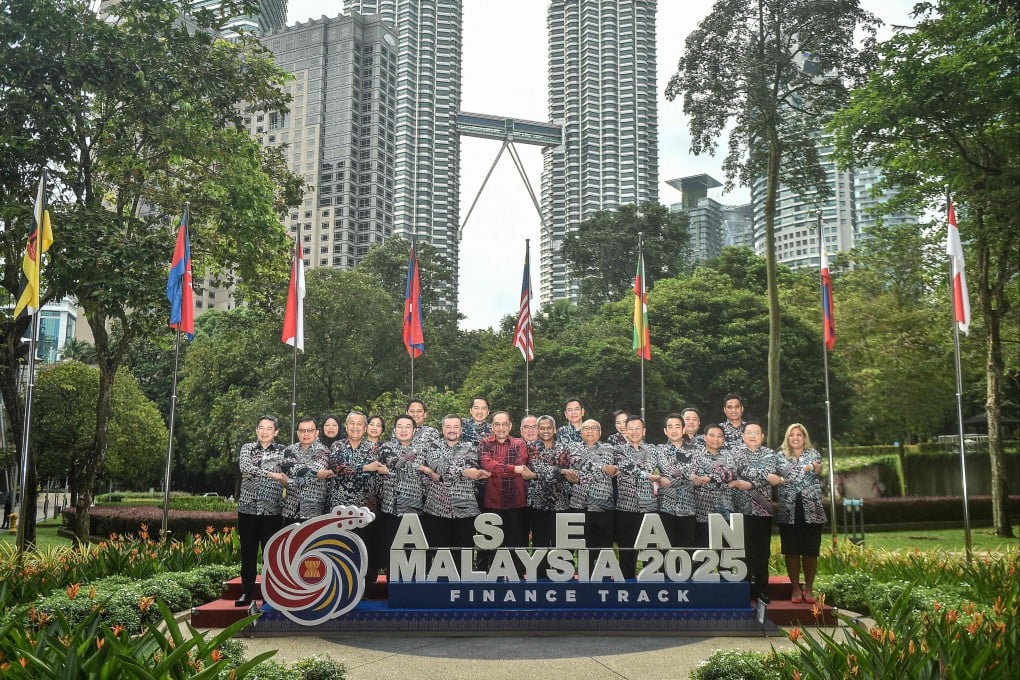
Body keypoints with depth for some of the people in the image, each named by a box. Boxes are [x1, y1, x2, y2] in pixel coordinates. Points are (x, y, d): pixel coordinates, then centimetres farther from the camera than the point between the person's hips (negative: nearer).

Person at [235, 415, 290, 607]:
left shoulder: (282, 450, 5)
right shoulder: (247, 448, 6)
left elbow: (287, 476, 0)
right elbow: (246, 468, -13)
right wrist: (271, 474, -21)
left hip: (272, 510, -1)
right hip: (248, 508, 1)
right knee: (248, 553, 6)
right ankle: (246, 593, 15)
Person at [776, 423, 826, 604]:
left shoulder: (813, 453, 7)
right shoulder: (781, 456, 11)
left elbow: (818, 469, -14)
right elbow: (774, 478, 12)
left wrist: (813, 467, -37)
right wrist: (778, 480, -11)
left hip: (811, 510, -1)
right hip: (788, 511, 1)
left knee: (810, 551, 2)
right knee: (791, 551, 1)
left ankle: (809, 589, 13)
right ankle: (795, 588, 10)